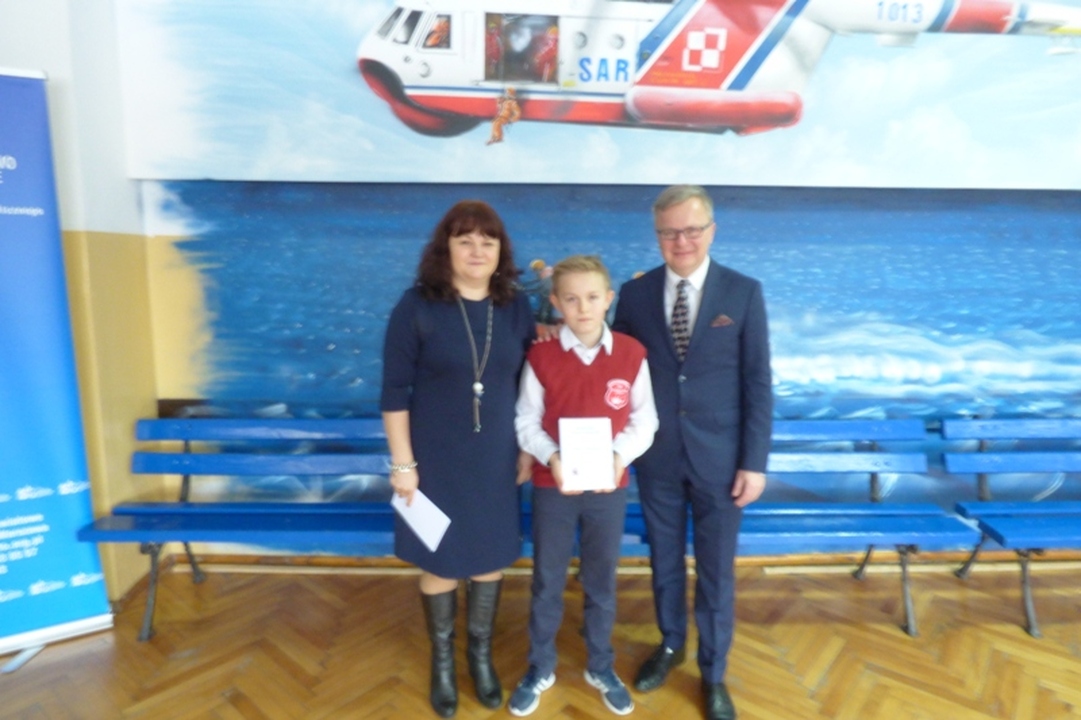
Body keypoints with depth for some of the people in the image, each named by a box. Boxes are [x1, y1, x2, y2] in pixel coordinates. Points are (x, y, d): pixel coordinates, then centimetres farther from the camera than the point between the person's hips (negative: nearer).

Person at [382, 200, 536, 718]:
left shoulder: (517, 308, -2)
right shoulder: (416, 307, -12)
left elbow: (527, 385, 5)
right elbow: (394, 392, -10)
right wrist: (402, 463, -10)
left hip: (496, 460, 3)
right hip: (436, 460, -3)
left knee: (491, 560, 16)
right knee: (439, 564, 13)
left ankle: (481, 654, 41)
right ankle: (442, 659, 40)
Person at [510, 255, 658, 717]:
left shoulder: (632, 354, -7)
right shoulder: (540, 357, -9)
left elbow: (644, 420, -2)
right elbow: (527, 423, -4)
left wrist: (620, 456, -18)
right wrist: (550, 458, -21)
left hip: (609, 486, 1)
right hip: (552, 485, 0)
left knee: (602, 581, 18)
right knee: (547, 582, 15)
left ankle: (601, 668, 41)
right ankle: (540, 669, 38)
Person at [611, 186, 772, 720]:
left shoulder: (744, 292, -5)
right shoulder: (635, 293, -2)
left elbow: (758, 383, -5)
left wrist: (754, 462, -7)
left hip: (719, 457, -1)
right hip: (655, 456, 2)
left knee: (716, 572, 13)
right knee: (664, 561, 19)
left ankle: (713, 675, 36)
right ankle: (669, 645, 45)